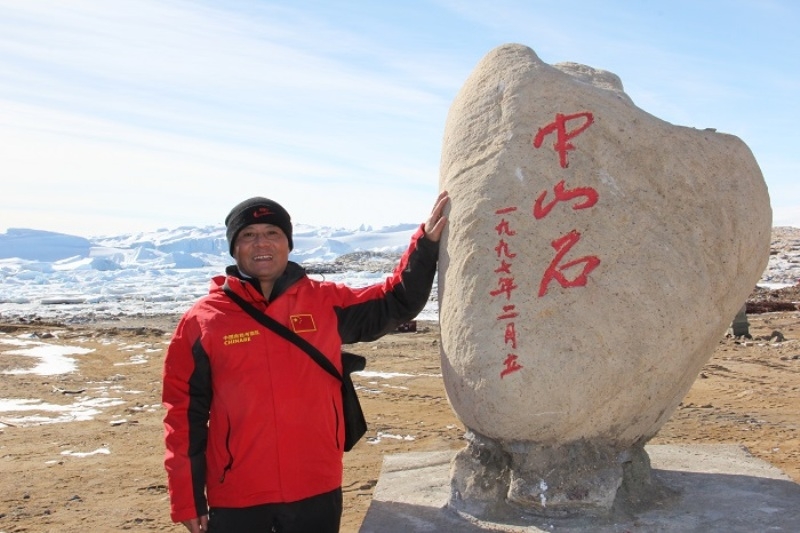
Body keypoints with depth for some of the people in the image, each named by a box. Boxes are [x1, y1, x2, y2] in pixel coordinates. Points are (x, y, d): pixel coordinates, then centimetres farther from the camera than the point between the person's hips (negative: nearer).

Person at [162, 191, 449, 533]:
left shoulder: (326, 303, 3)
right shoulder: (202, 320, -3)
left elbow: (397, 302, 11)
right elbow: (185, 413, 0)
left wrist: (426, 243, 0)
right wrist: (187, 498, -1)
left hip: (316, 492, 2)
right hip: (235, 499, -1)